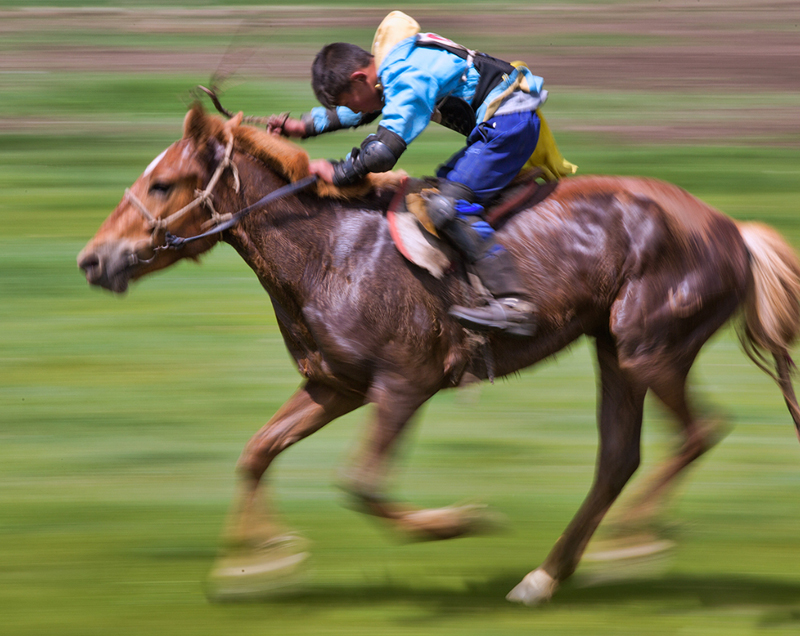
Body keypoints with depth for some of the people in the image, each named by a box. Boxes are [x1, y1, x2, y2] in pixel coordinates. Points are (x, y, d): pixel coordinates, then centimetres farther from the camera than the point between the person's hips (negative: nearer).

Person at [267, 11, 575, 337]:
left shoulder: (408, 80, -21)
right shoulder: (394, 68, 11)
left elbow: (383, 151, -28)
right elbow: (356, 113, 30)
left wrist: (338, 172, -13)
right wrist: (304, 126, 23)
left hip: (509, 122, -11)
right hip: (503, 123, 11)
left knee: (447, 205, -16)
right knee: (446, 181, 22)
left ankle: (512, 302, -26)